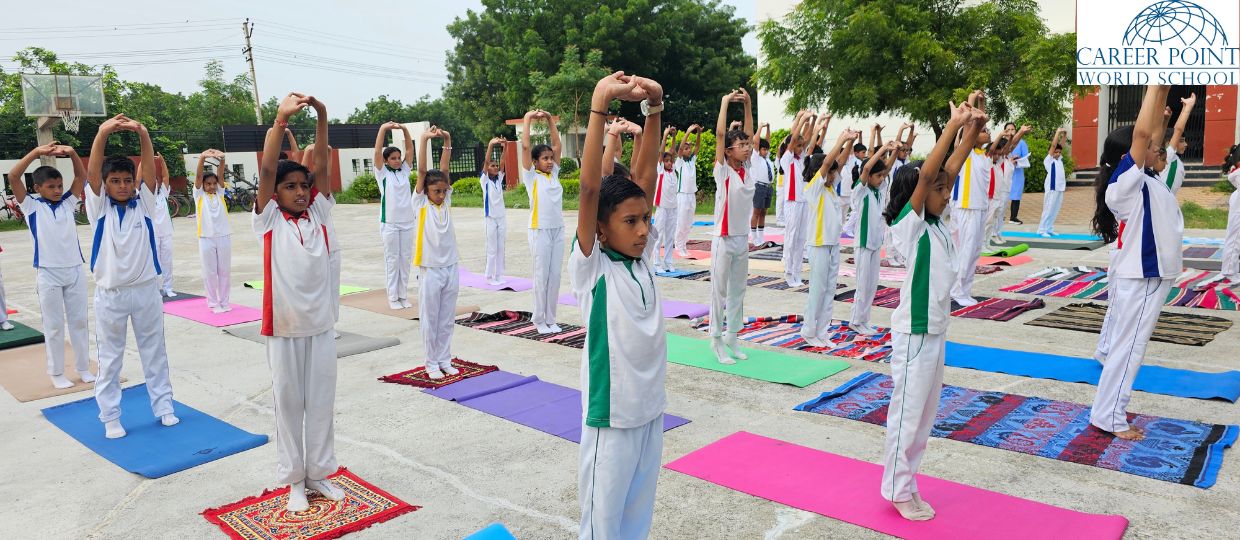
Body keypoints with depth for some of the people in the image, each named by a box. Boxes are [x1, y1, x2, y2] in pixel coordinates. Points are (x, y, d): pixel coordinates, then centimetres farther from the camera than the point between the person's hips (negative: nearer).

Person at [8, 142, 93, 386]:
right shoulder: (31, 206, 0)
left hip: (75, 270, 3)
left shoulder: (68, 203, 8)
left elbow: (82, 176, 5)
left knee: (79, 321, 10)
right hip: (48, 273, -3)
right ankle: (56, 373, 14)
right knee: (53, 325, 5)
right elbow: (13, 177, -11)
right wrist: (37, 152, -16)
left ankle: (83, 367, 21)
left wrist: (72, 152, -10)